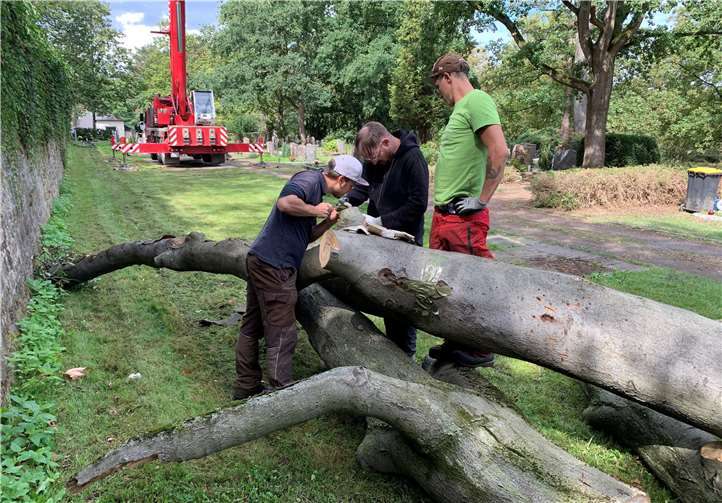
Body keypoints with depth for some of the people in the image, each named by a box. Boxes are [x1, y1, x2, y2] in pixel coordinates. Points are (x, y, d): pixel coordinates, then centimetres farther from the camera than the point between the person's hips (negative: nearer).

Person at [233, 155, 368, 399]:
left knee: (252, 326, 17)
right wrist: (315, 210, -14)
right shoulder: (310, 179, -9)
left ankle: (246, 386, 30)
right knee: (282, 335, -3)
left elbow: (306, 236, 21)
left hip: (259, 261, 10)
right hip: (274, 266, -10)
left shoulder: (317, 189, 20)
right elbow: (285, 202, -30)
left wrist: (329, 221, 6)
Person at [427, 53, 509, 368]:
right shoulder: (461, 108, 18)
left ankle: (481, 350, 12)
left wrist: (482, 199, -17)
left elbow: (499, 151, -22)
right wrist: (442, 202, 15)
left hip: (464, 216, -10)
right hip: (443, 214, 10)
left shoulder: (476, 100, -10)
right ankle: (455, 344, 26)